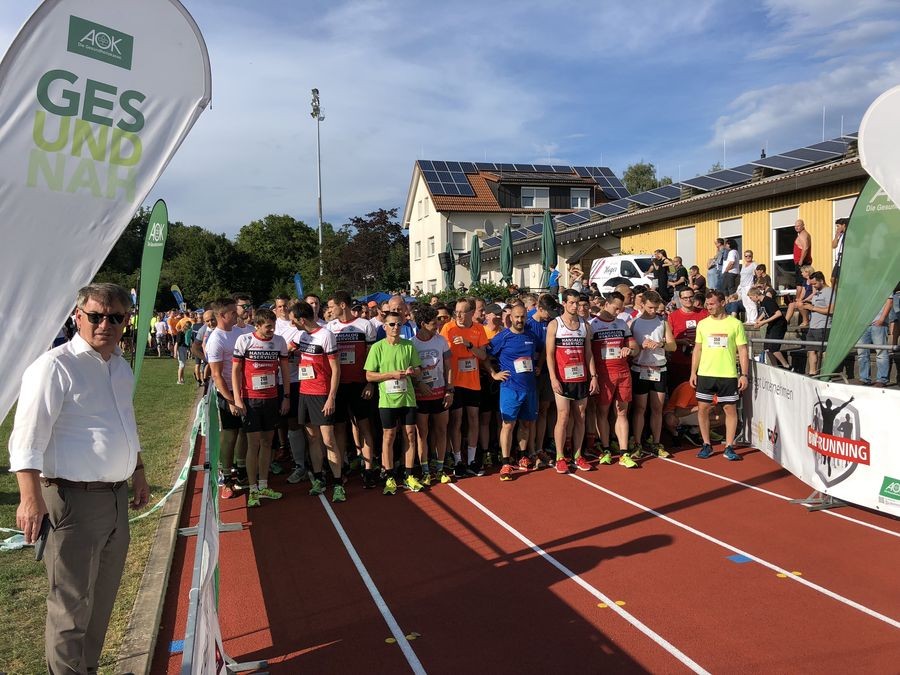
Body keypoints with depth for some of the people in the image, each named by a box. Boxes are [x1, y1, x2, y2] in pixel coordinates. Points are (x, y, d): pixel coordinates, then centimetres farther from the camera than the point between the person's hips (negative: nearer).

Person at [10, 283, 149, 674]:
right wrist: (31, 497, -23)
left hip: (116, 497, 8)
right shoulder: (54, 366, -14)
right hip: (74, 499, -8)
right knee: (71, 608, 2)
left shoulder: (121, 367, 10)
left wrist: (138, 472, 25)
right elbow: (27, 439, -18)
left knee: (101, 602, 20)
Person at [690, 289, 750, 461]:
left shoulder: (735, 324, -1)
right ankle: (706, 445, 16)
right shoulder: (702, 324, 6)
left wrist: (744, 374, -6)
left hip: (728, 375, -2)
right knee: (702, 408, 3)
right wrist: (693, 372, 5)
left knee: (730, 409, 3)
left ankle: (729, 447, 13)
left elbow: (743, 350, 0)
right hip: (705, 374, 2)